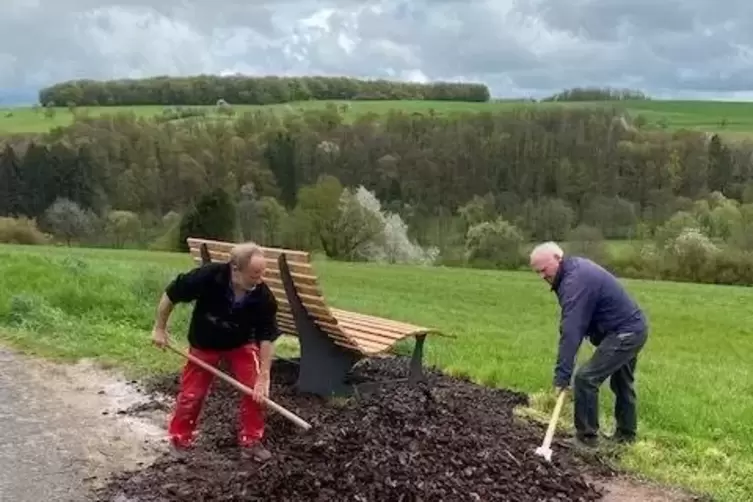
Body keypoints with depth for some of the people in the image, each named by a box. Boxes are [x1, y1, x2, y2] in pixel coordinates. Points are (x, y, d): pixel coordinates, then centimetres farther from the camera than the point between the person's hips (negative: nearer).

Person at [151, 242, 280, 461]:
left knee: (255, 390, -10)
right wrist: (159, 328, -12)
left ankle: (251, 441, 7)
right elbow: (170, 294, -20)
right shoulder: (207, 276, -36)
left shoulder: (264, 297, -30)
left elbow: (267, 338, -21)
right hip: (204, 343, -1)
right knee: (191, 393, 3)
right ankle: (179, 441, 23)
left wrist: (263, 377, -24)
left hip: (241, 343, 1)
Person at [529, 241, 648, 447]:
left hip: (624, 332, -11)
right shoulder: (576, 267, 7)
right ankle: (626, 434, 37)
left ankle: (587, 436, 0)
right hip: (633, 328, 11)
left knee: (586, 378, -11)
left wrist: (562, 375, -31)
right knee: (622, 383, 23)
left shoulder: (575, 280, -25)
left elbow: (571, 331, -31)